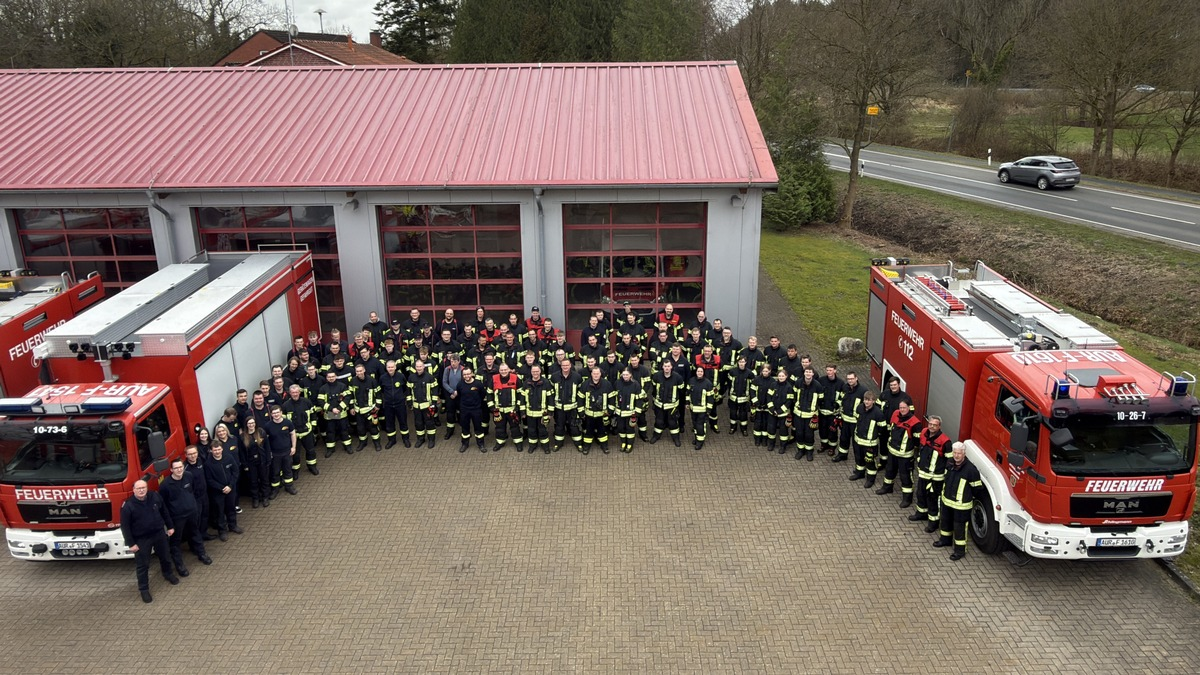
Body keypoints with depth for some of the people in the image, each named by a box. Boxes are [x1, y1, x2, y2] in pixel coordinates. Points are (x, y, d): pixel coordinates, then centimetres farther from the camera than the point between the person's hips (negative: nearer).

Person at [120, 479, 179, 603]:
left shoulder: (155, 497, -7)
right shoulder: (128, 506, -19)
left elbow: (164, 512, 7)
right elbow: (125, 526, -13)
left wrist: (170, 526, 10)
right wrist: (131, 543, -13)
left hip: (159, 533, 4)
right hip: (141, 539, -4)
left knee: (165, 557, 22)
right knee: (143, 565, 6)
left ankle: (168, 574, 48)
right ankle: (144, 589, 22)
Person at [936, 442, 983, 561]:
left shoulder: (970, 469, -26)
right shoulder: (950, 463, -5)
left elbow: (977, 487, -15)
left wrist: (968, 495, -3)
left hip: (961, 504, -7)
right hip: (947, 500, 7)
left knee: (959, 527, 5)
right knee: (945, 521, 24)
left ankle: (960, 550, 19)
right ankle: (945, 539, 46)